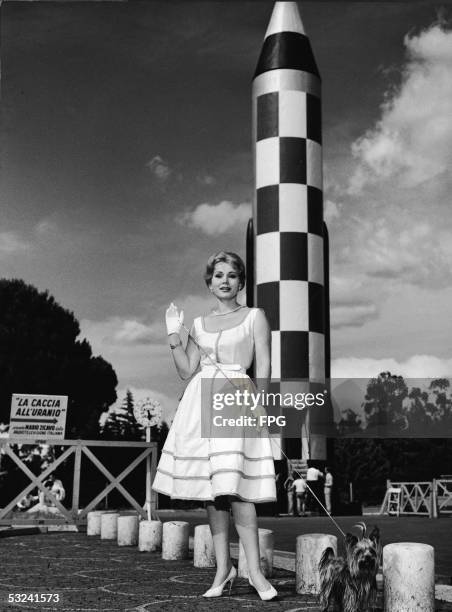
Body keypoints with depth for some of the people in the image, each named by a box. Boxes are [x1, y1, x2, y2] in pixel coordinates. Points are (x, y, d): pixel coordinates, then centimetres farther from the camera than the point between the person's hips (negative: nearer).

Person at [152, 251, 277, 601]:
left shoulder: (255, 317, 7)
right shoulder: (199, 324, 17)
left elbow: (263, 367, 0)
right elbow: (186, 370, 14)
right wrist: (174, 336, 6)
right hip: (202, 401, 4)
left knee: (234, 487, -15)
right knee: (212, 489, 3)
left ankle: (255, 571, -11)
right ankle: (223, 569, 10)